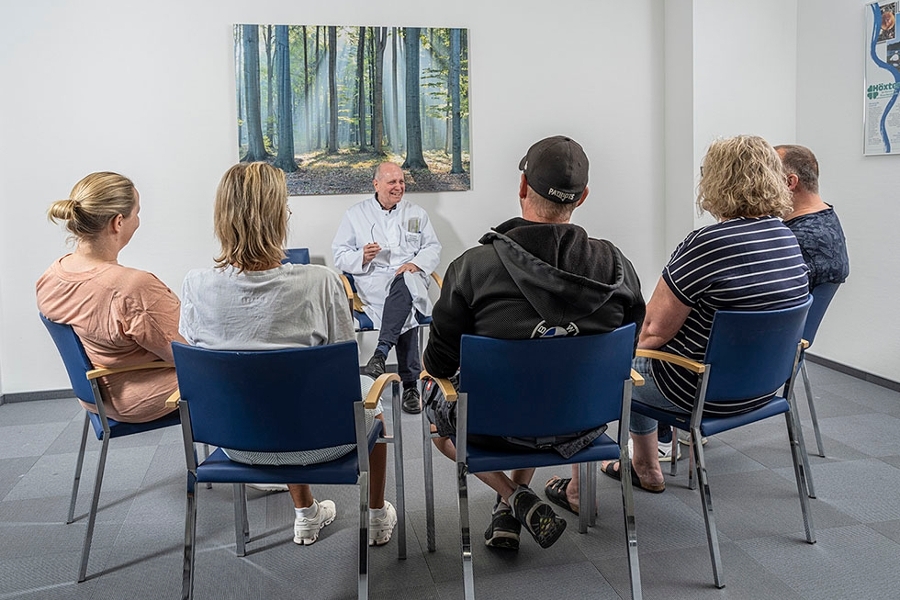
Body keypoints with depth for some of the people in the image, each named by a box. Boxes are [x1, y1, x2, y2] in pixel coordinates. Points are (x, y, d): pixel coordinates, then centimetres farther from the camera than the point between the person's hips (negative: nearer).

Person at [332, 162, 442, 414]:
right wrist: (362, 257, -13)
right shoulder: (355, 214, 12)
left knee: (404, 284, -39)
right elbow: (340, 255, 9)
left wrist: (416, 263, -8)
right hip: (373, 282, -1)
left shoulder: (417, 213, 19)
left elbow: (433, 247, 14)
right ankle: (410, 384, -36)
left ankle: (381, 352, -42)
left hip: (411, 278, 2)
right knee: (405, 310, -35)